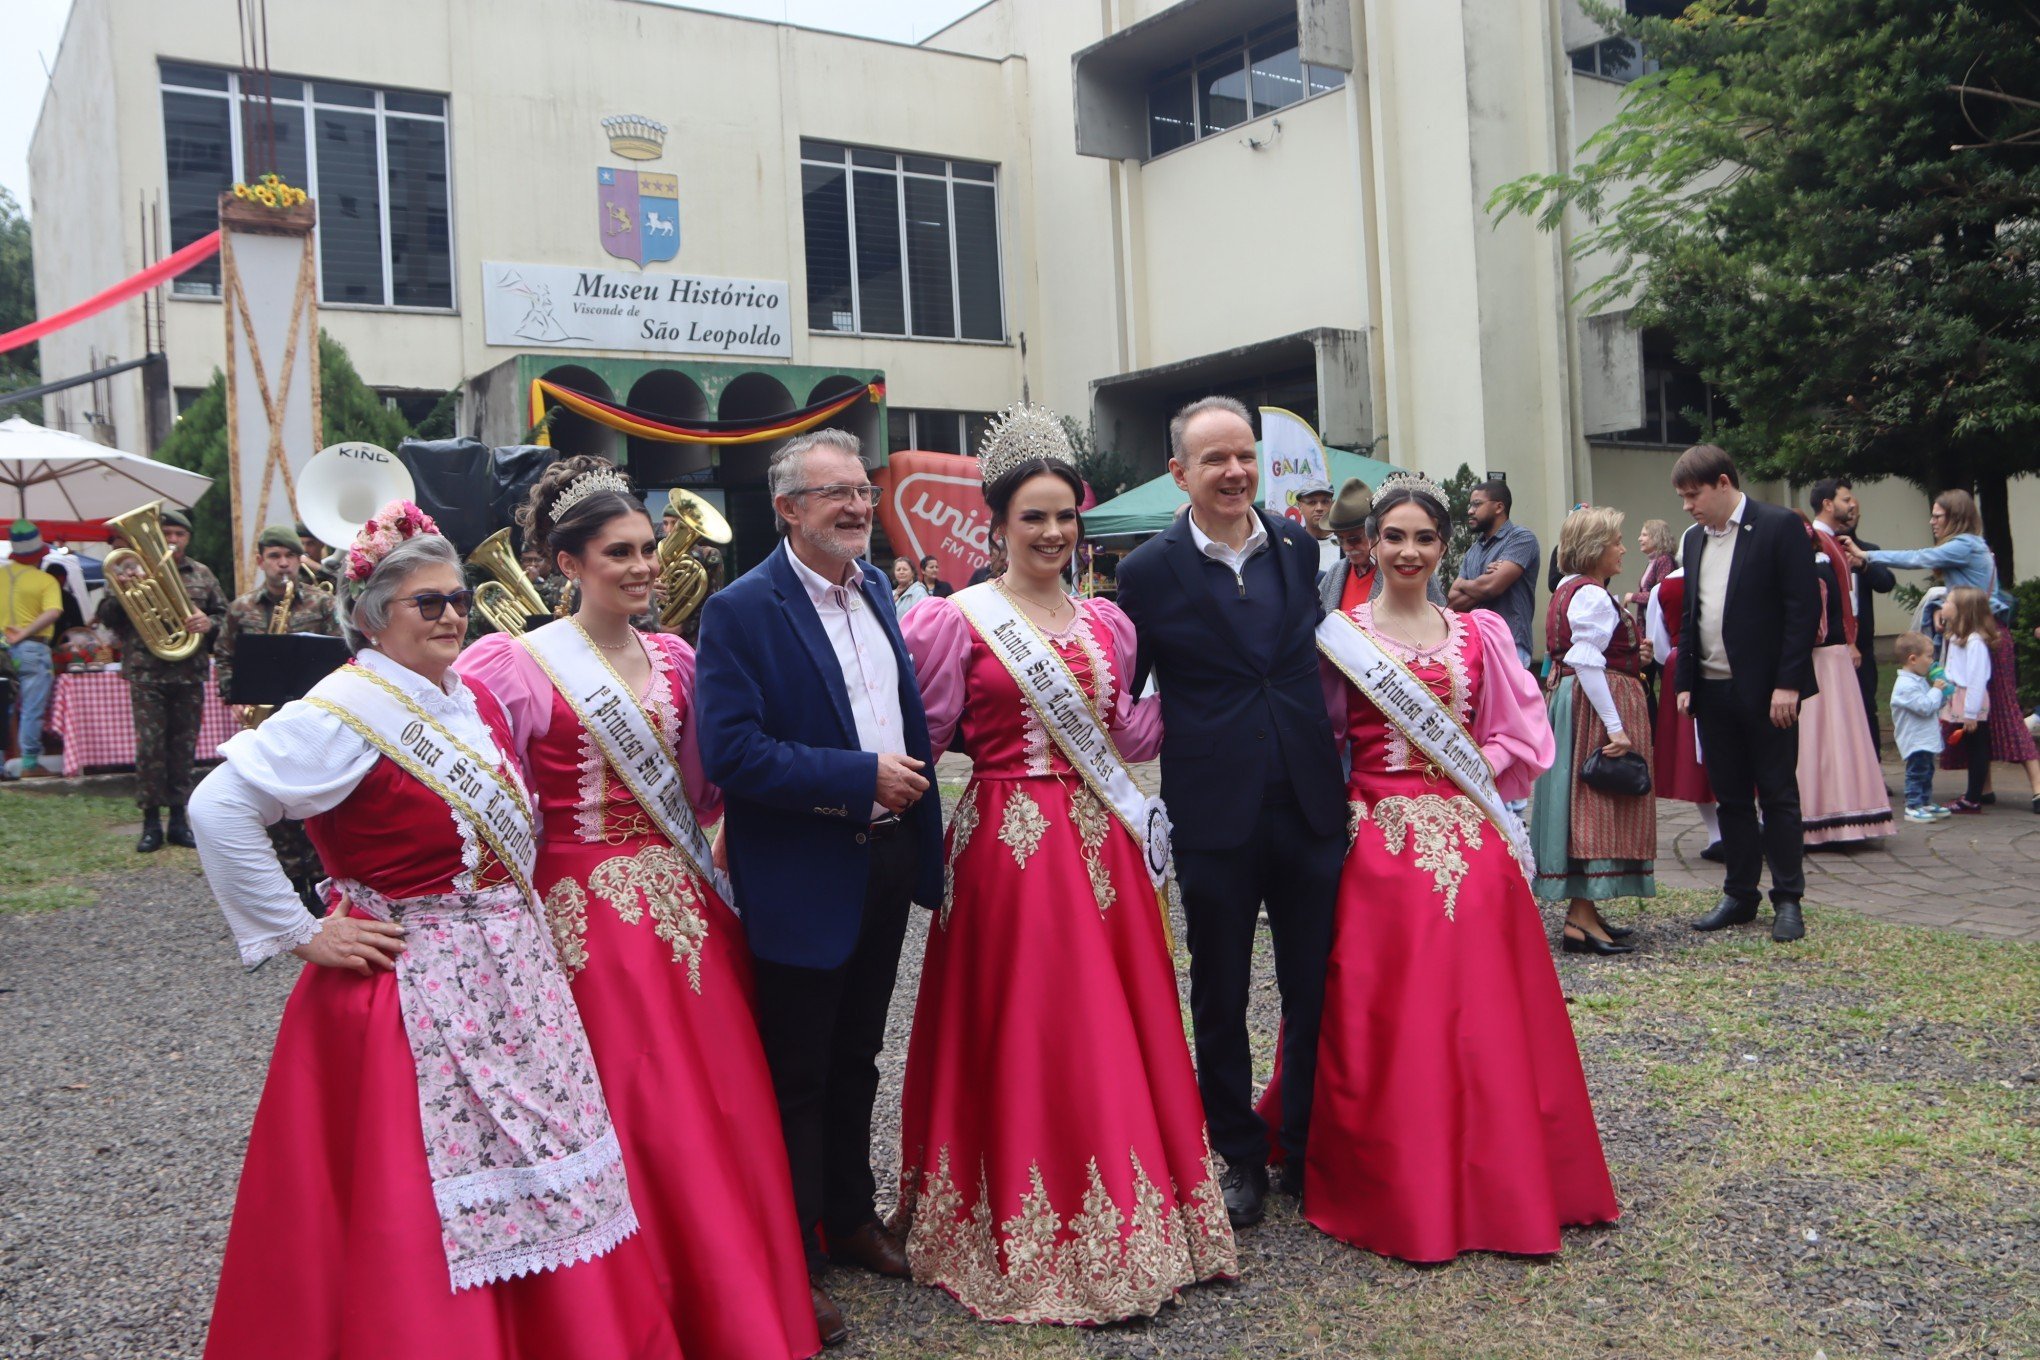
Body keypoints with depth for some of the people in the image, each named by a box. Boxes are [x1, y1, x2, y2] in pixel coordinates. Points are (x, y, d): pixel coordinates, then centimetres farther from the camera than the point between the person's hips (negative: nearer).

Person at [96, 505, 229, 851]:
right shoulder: (134, 568, 5)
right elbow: (106, 616, 4)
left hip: (190, 676, 2)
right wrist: (122, 593, -16)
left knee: (184, 747, 6)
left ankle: (178, 819, 15)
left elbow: (224, 615, 13)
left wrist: (209, 623, -9)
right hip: (146, 675, -2)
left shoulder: (202, 575, 12)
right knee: (149, 747, -4)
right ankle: (151, 822, 5)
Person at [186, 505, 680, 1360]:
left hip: (510, 983, 7)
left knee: (534, 1179, 14)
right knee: (421, 1212, 2)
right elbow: (218, 810, -22)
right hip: (412, 994, -7)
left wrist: (518, 925, 10)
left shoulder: (473, 701, 8)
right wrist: (300, 934, -17)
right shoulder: (348, 711, -15)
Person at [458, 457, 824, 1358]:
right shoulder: (519, 666, -8)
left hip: (688, 903, 5)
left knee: (728, 1097, 10)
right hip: (594, 914, -5)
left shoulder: (673, 659, 9)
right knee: (630, 1108, 3)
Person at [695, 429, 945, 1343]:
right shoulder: (742, 610, -17)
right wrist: (861, 777, -23)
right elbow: (730, 753, -25)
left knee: (856, 1058, 21)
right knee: (796, 1076, 9)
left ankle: (851, 1215, 39)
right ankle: (791, 1256, 24)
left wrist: (918, 806, 11)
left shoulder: (875, 589, 7)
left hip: (886, 861, 7)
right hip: (804, 879, -7)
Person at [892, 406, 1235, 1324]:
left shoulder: (1106, 621, 11)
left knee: (1122, 1025, 10)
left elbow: (1131, 740, 11)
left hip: (1102, 842, 5)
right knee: (1020, 1031, 1)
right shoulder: (957, 620, -4)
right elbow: (925, 738, -6)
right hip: (1008, 844, -5)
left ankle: (1124, 1224, 26)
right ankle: (1029, 1241, 15)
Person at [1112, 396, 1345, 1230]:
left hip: (1308, 801, 3)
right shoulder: (1150, 573, -6)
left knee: (1316, 988, 11)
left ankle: (1310, 1148, 29)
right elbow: (1122, 695, 0)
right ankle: (1239, 1155, 28)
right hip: (1215, 814, -3)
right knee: (1220, 996, 11)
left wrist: (1336, 764, 15)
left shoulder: (1299, 547, 5)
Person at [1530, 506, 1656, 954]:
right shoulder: (1593, 596, -16)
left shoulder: (1570, 589, 15)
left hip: (1568, 697, 10)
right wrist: (1615, 726, -26)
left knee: (1581, 801, 12)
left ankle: (1583, 909, 18)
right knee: (1595, 803, -9)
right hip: (1596, 704, -10)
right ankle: (1581, 920, -9)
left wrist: (1631, 655, 6)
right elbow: (1587, 663, -24)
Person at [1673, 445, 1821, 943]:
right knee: (1731, 799, 11)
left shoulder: (1779, 526, -7)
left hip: (1766, 691, -6)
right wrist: (1685, 682, 9)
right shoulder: (1695, 539, 13)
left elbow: (1805, 607, -11)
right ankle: (1740, 896, 20)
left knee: (1778, 795, 2)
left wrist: (1788, 683, -16)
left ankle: (1788, 900, 11)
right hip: (1713, 692, 6)